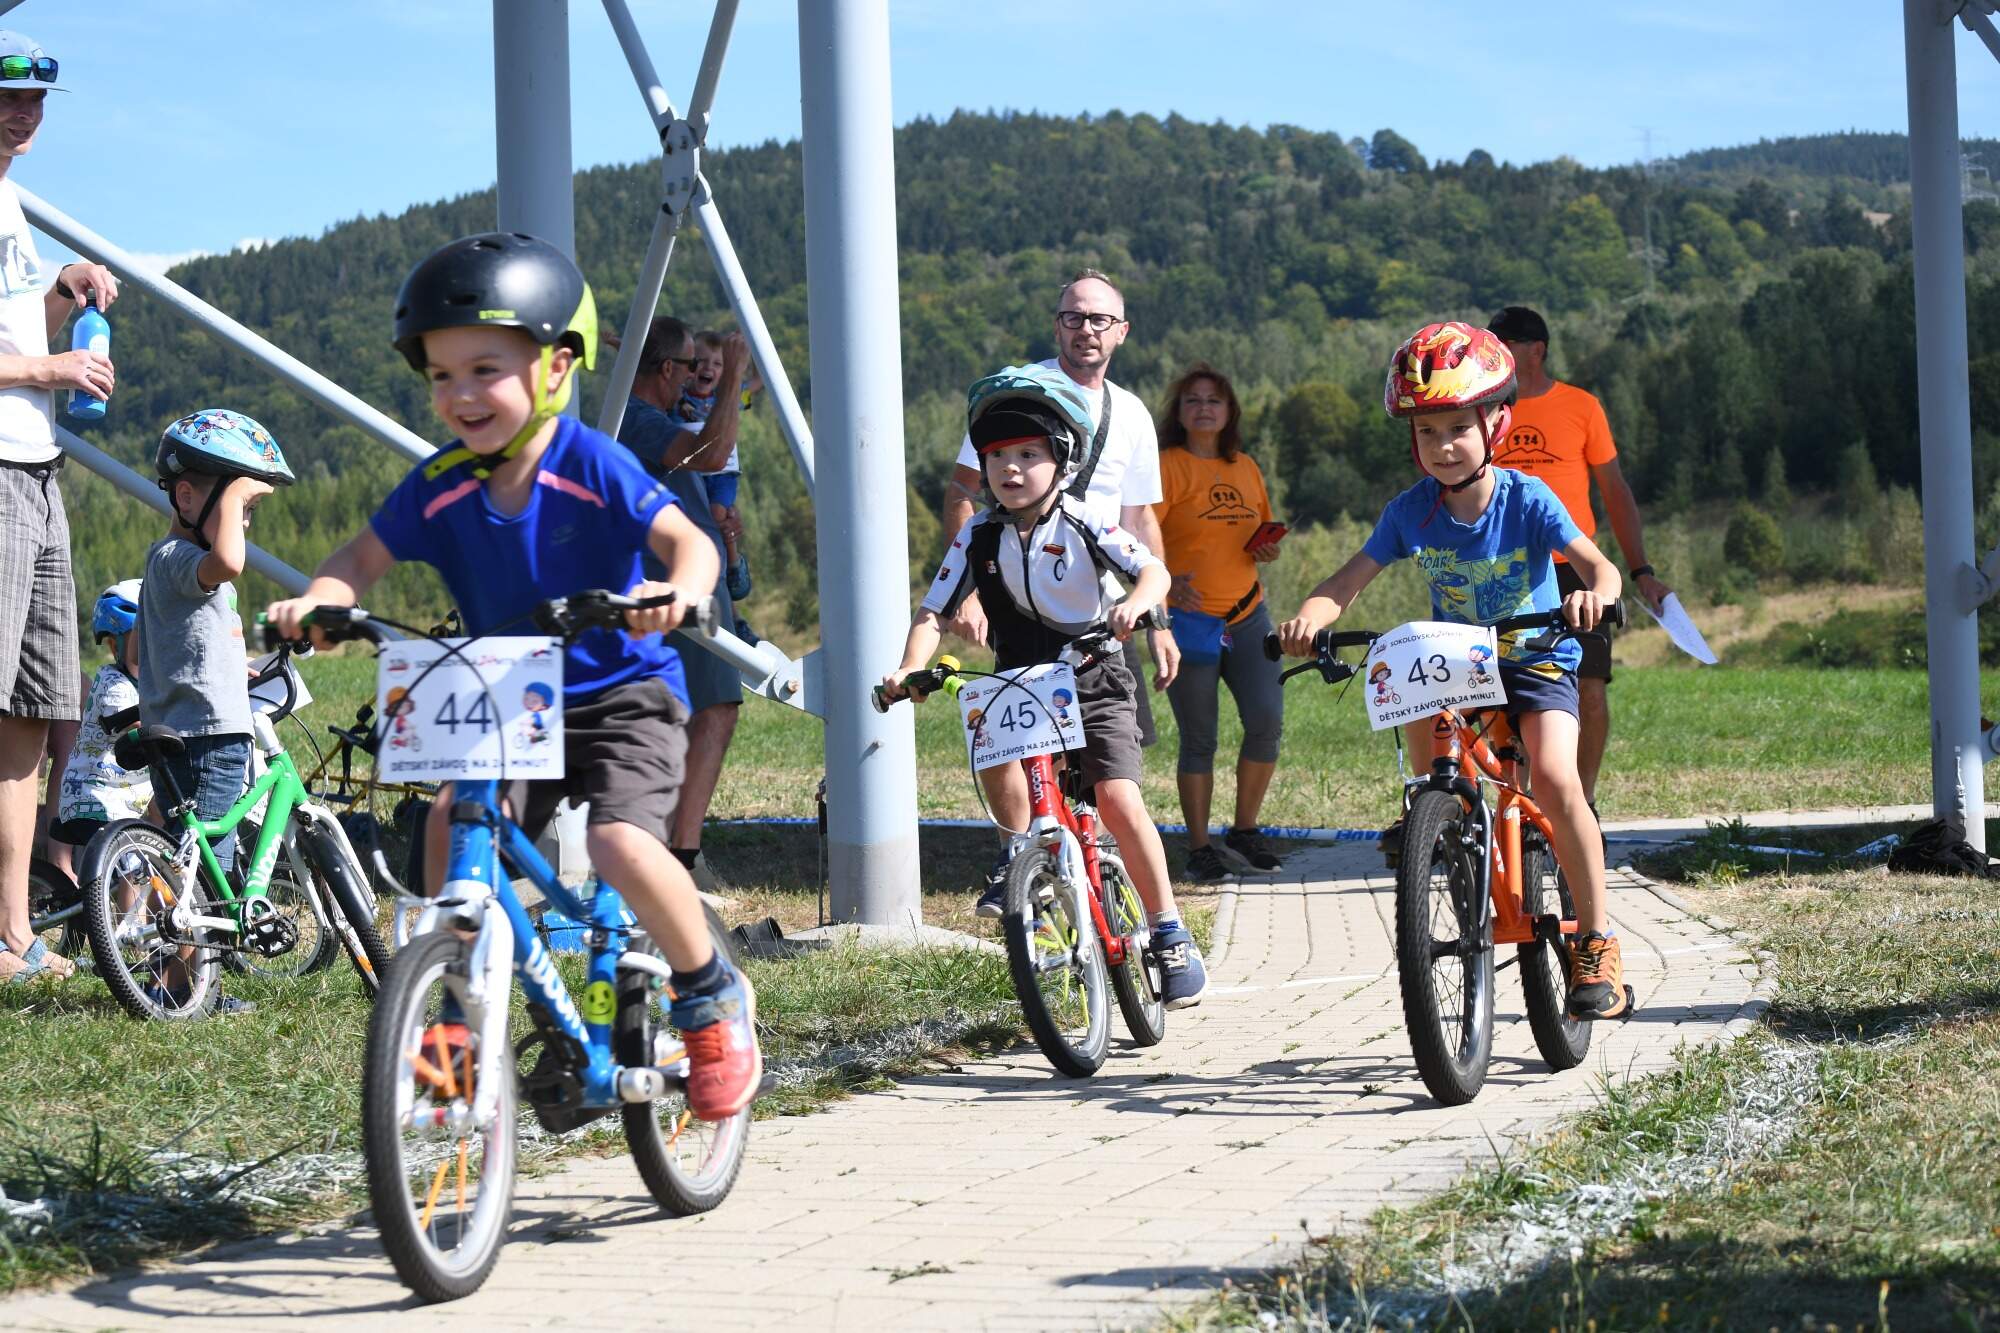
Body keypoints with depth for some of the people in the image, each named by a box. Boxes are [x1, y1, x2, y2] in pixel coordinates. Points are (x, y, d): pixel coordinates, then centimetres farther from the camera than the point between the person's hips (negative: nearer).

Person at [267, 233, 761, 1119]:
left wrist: (679, 590, -46)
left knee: (622, 844, -27)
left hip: (624, 695, -4)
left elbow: (688, 540, -23)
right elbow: (367, 556, 3)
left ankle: (712, 996, -2)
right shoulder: (441, 487, -3)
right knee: (452, 819, -23)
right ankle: (457, 997, -4)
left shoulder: (593, 466, -16)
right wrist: (316, 601, -19)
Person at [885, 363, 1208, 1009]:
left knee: (1116, 797, -19)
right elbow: (933, 614, -5)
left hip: (1095, 682, -3)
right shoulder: (978, 537, -3)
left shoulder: (1082, 526, -11)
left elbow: (1155, 570, -21)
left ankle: (1170, 933, -7)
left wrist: (1135, 605, -44)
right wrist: (910, 670, -23)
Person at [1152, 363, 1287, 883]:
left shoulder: (1246, 468, 12)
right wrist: (1167, 582, -32)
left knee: (1267, 722, -6)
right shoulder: (1166, 467, -6)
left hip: (1248, 617, 5)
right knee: (1198, 739, 0)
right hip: (1189, 620, -5)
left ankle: (1245, 831, 11)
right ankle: (1200, 849, 10)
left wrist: (1267, 549, 2)